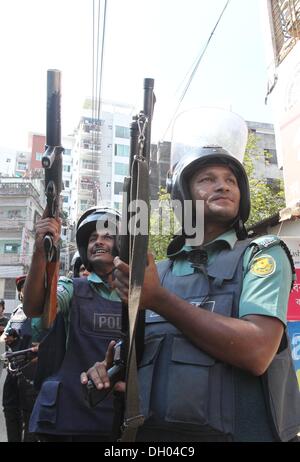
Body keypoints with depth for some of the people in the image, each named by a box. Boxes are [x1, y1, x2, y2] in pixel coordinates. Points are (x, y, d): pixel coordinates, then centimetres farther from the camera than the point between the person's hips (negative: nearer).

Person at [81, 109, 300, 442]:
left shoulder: (264, 255, -5)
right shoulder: (159, 271, 8)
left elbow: (256, 352, -19)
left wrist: (158, 299, -18)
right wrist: (112, 366, -8)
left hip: (236, 431, -3)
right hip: (152, 432, 4)